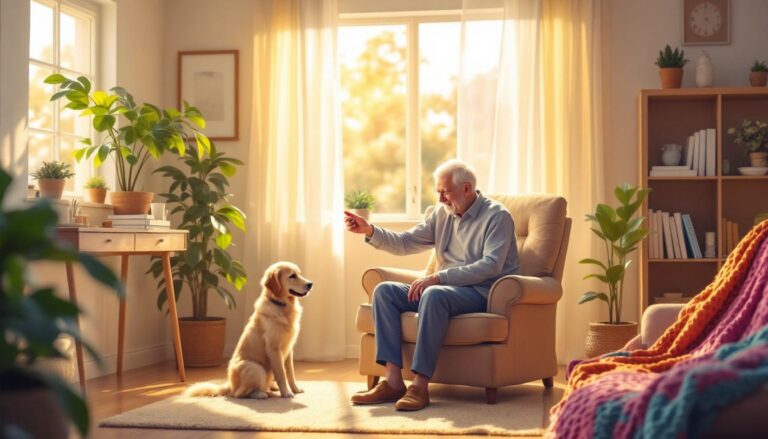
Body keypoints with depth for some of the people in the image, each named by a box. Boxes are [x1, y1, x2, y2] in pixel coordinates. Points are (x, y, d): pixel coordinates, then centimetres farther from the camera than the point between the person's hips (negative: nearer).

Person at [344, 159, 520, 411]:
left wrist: (439, 277, -26)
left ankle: (420, 385, -39)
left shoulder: (497, 216, -6)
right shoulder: (442, 215, 15)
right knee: (384, 291, -11)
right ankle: (393, 381, -21)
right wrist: (369, 231, -1)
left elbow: (491, 265, -20)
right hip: (444, 288, 8)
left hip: (482, 292, -8)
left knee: (435, 294, -38)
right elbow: (405, 243, 16)